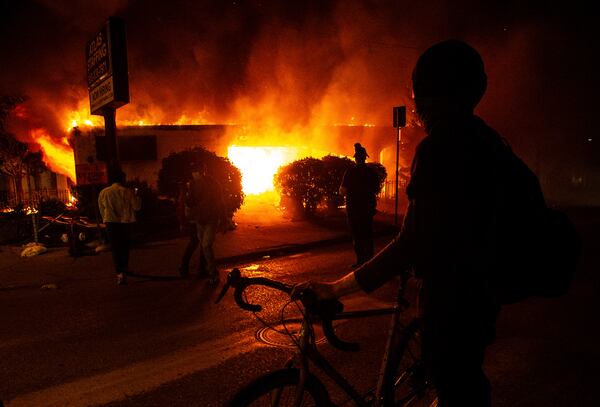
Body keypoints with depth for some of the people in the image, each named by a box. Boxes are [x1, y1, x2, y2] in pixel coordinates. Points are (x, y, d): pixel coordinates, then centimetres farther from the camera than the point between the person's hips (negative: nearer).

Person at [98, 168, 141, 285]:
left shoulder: (104, 192, -2)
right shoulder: (127, 191, -7)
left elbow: (102, 210, 8)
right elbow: (137, 206, -2)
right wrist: (137, 197, 16)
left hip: (111, 223, 0)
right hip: (126, 223, 0)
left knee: (115, 249, 4)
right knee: (125, 247, 15)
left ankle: (120, 272, -8)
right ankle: (124, 271, 21)